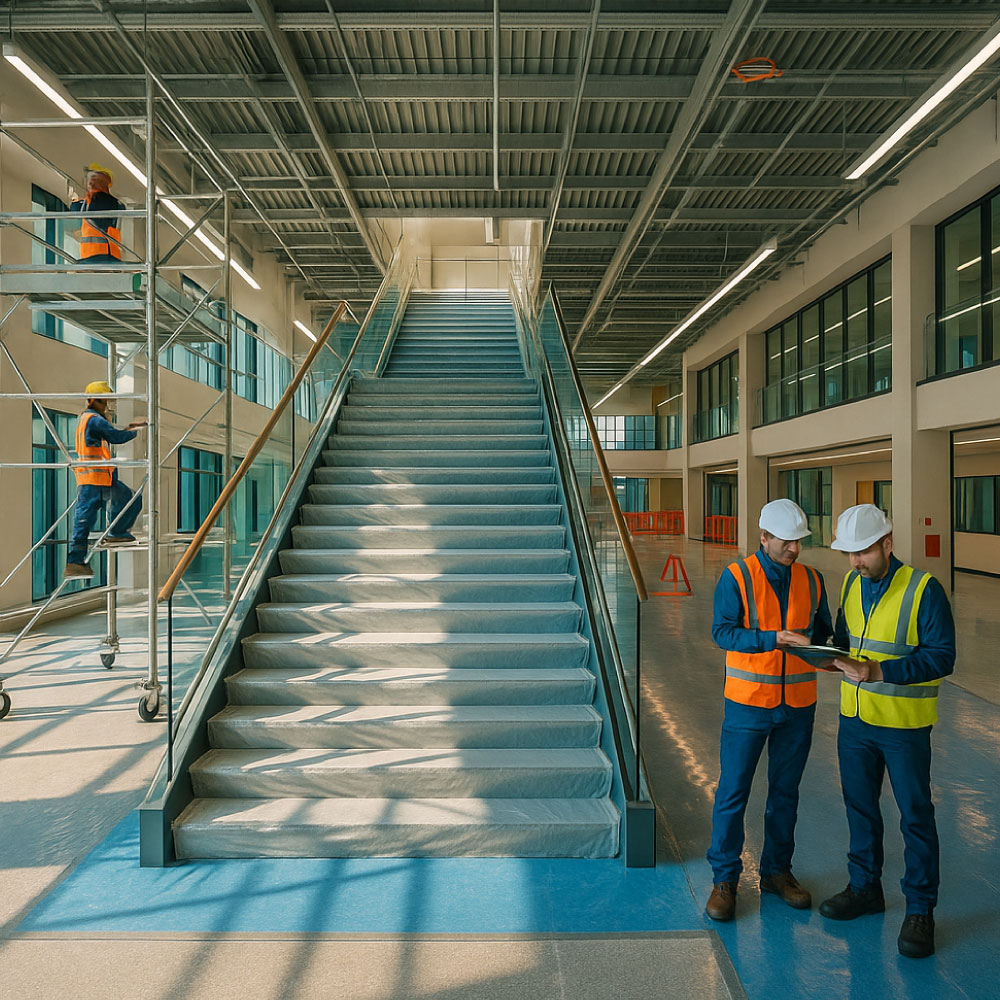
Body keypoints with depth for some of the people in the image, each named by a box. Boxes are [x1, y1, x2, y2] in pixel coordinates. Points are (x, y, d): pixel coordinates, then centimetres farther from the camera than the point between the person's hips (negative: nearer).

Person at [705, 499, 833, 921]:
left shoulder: (811, 580, 5)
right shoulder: (736, 577, -9)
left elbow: (824, 630, 11)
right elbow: (723, 631, -17)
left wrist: (822, 646, -12)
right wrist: (775, 638, -28)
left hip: (798, 704, 4)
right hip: (748, 701, -4)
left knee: (785, 792, 16)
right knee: (733, 793, 3)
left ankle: (777, 871, 33)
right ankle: (724, 879, 18)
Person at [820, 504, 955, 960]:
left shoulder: (923, 589, -16)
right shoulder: (851, 584, 3)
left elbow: (942, 656, -18)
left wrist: (880, 671, -28)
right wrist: (836, 656, -10)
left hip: (904, 724, -6)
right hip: (855, 717, 6)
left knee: (915, 816, 8)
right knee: (859, 806, 17)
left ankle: (920, 909, 25)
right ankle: (865, 887, 36)